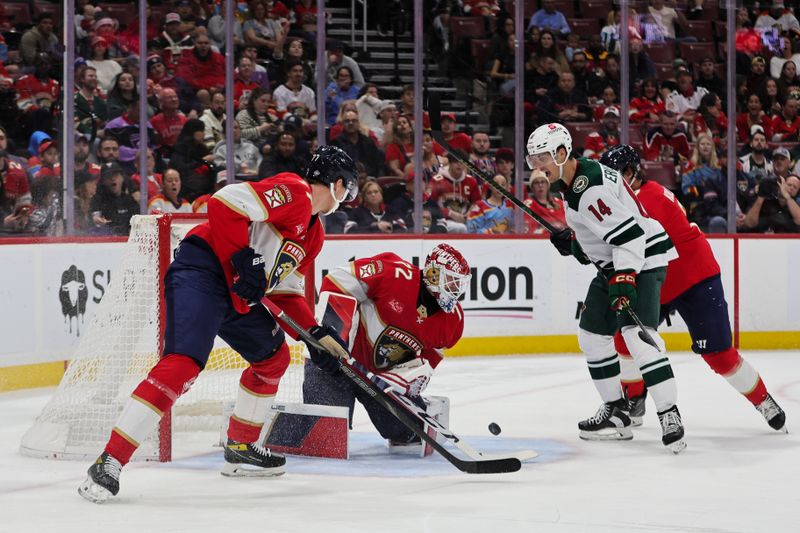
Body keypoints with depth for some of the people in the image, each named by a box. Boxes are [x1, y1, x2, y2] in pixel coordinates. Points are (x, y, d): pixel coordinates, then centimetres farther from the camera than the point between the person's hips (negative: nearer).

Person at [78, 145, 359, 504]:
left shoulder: (313, 235, 22)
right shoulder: (293, 192, -9)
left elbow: (286, 291, 26)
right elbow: (225, 201, -21)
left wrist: (317, 333, 17)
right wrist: (244, 258, -22)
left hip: (238, 294, 11)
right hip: (201, 273, -11)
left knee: (273, 357, 23)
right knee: (184, 364, -24)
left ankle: (241, 449, 35)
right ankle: (109, 463, -27)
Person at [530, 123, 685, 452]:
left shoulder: (590, 187, -23)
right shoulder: (571, 181, 9)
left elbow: (629, 232, -29)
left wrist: (624, 278, -34)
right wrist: (573, 243, 10)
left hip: (643, 259, -11)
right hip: (615, 263, 11)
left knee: (637, 335, -23)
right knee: (592, 333, 13)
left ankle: (670, 415, -23)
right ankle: (616, 412, 20)